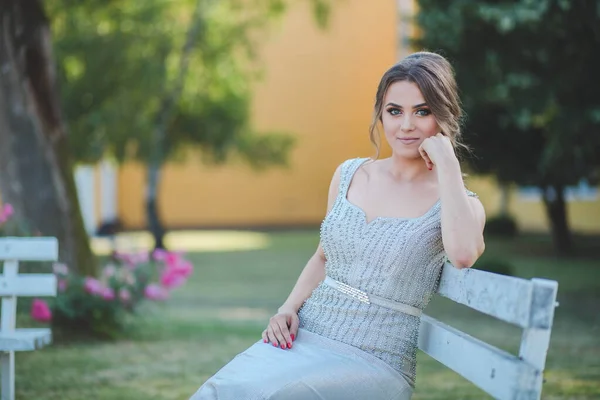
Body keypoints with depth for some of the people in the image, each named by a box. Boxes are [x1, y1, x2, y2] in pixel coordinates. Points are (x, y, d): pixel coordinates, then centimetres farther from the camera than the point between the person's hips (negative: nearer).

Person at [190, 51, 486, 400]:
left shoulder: (459, 202, -1)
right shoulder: (350, 174, 12)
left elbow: (463, 255, -25)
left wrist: (448, 162, -16)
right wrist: (289, 308, 6)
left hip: (376, 365, -4)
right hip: (305, 338, 4)